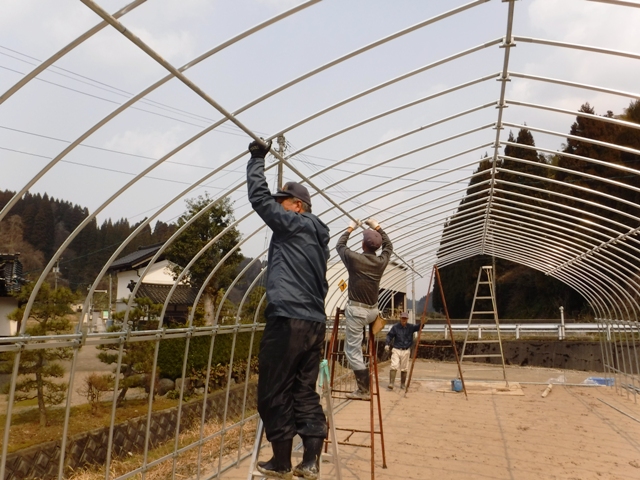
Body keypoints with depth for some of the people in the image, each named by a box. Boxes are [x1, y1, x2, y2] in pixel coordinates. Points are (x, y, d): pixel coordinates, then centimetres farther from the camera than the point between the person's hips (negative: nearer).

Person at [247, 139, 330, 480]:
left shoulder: (294, 225, -4)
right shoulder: (318, 235, 19)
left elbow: (259, 197, -4)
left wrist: (257, 159, 8)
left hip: (288, 321, -8)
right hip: (315, 323, 9)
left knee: (275, 394, 3)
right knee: (305, 392, 11)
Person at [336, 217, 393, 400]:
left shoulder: (354, 259, -12)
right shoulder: (381, 261, -1)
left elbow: (339, 245, 10)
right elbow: (388, 245, 22)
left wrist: (350, 229, 23)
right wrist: (377, 227, 26)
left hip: (356, 310, -5)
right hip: (373, 311, 5)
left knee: (353, 351, 1)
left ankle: (363, 390, 0)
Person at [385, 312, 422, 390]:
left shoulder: (410, 327, 0)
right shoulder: (395, 327, -3)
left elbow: (418, 327, -13)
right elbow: (389, 335, 1)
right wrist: (387, 344, -13)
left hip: (406, 351, 2)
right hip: (396, 350, -2)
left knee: (404, 369, 8)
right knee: (394, 367, -13)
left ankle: (402, 384, 22)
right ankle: (391, 384, -12)